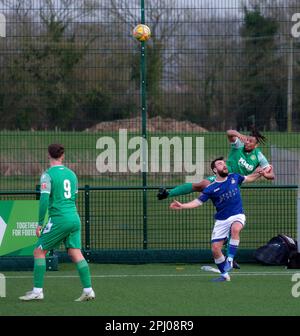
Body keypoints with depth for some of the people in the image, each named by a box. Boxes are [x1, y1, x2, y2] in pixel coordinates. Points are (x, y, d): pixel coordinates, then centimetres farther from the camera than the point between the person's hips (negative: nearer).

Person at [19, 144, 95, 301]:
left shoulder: (48, 175, -7)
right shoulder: (71, 174, 13)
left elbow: (44, 200, -13)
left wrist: (40, 223, -9)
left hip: (59, 219, -6)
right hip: (74, 218, 6)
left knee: (39, 251, 4)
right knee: (76, 253, 3)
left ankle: (37, 291, 0)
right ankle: (88, 290, -5)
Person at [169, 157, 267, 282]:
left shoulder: (234, 177, 2)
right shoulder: (211, 188, -5)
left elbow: (248, 178, 21)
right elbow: (198, 201, -6)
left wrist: (259, 174, 3)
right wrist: (182, 206, -19)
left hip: (237, 216, -1)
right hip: (221, 220, 1)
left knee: (235, 229, -37)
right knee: (215, 249, -4)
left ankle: (230, 259, -27)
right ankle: (224, 275, 16)